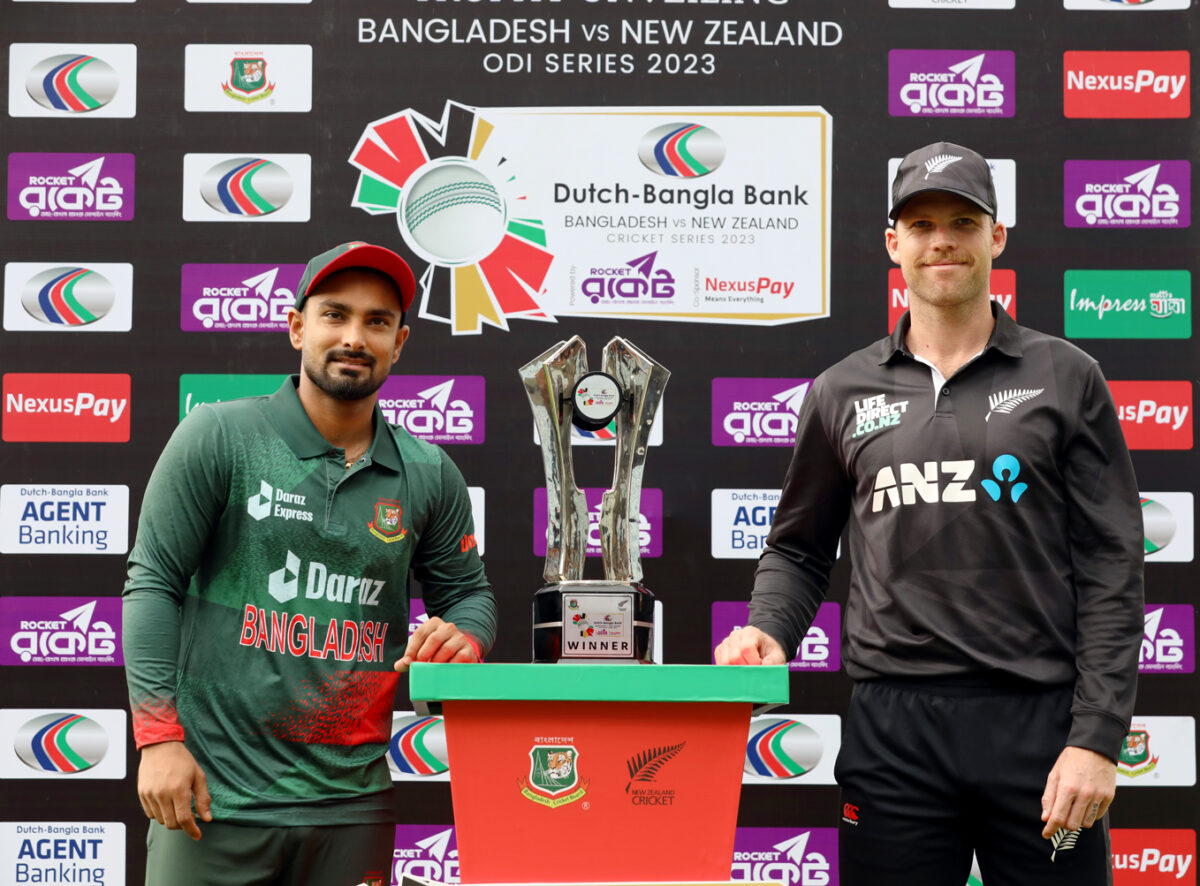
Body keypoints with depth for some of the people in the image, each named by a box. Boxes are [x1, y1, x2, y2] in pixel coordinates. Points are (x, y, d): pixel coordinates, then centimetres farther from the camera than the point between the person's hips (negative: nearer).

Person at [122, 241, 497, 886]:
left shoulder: (429, 475, 6)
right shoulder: (218, 436, -3)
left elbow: (469, 593, 16)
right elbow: (153, 583, -4)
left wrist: (461, 638, -8)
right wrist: (158, 737, -10)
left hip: (353, 802, 3)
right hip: (214, 793, -3)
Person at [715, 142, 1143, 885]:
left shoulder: (1065, 377, 3)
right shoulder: (844, 392, 9)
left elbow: (1110, 567, -1)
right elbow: (799, 550, 16)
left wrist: (1098, 737, -8)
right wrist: (768, 636, -5)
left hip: (1041, 720, -1)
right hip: (893, 728, 2)